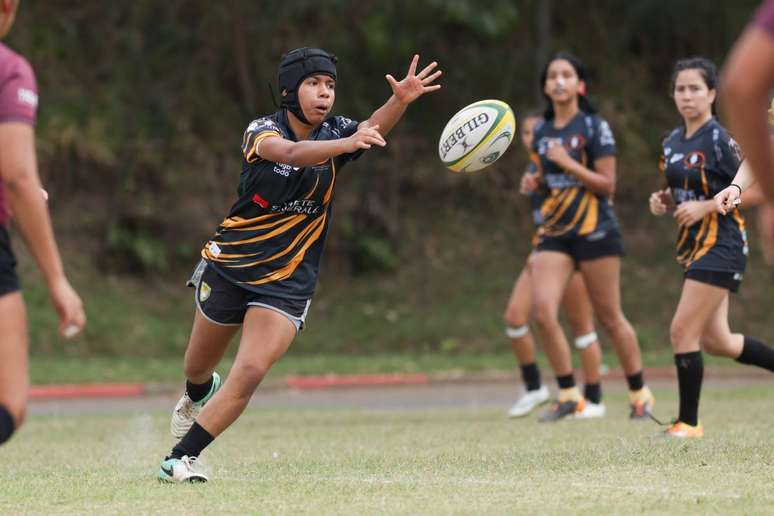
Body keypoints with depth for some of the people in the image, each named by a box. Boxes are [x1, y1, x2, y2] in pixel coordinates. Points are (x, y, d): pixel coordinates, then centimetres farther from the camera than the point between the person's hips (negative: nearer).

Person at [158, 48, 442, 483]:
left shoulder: (335, 132, -6)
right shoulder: (262, 131, -15)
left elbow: (375, 129, -29)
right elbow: (292, 153, -38)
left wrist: (400, 101, -51)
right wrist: (346, 144, -57)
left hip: (289, 280, 1)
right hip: (228, 266, -1)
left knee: (250, 372, -18)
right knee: (198, 369, 17)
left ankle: (180, 458, -6)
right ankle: (198, 395, 55)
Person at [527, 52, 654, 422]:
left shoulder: (594, 128, -5)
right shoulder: (541, 132, 12)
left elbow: (607, 184, -9)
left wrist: (568, 164, -17)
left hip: (594, 231, -5)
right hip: (554, 233, 5)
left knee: (609, 318, 2)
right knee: (543, 312, -13)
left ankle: (640, 393, 18)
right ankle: (568, 395, -3)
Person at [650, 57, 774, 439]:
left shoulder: (719, 140, -14)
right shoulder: (672, 142, 10)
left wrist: (705, 207, -21)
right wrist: (663, 201, 2)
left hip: (720, 246, -9)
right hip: (693, 246, 9)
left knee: (682, 332, -11)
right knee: (716, 342, 14)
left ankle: (688, 423, -2)